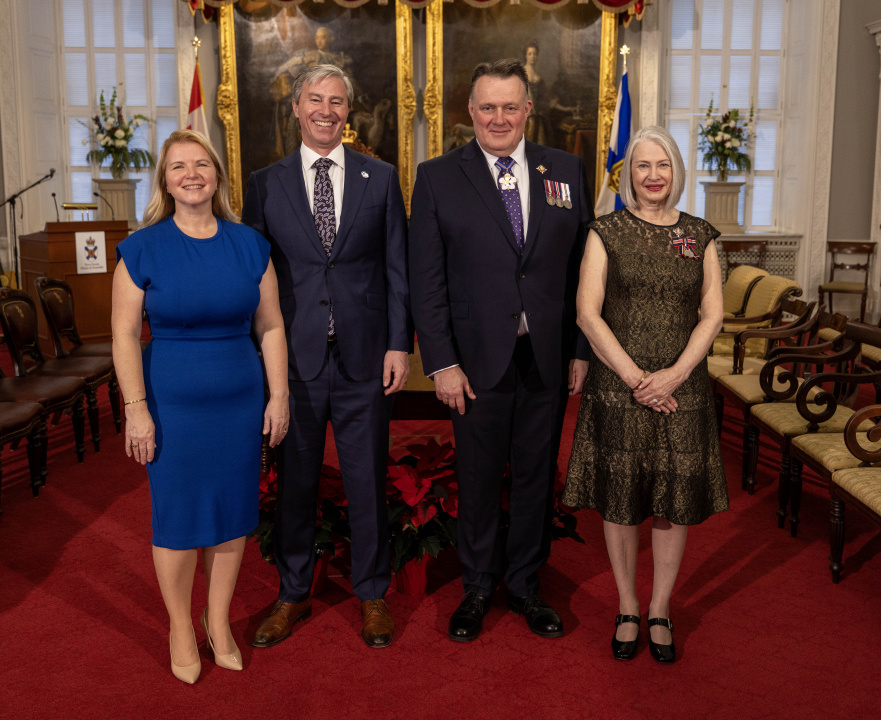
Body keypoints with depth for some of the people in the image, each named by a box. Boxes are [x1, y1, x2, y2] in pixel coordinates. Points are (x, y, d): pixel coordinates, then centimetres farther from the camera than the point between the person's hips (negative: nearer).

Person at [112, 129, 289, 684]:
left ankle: (219, 620, 32)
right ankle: (181, 628, 30)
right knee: (178, 518, 8)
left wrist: (279, 395, 1)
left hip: (240, 400, 3)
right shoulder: (142, 249, -5)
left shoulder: (250, 245, 1)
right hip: (173, 404, -2)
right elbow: (125, 334, -5)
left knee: (232, 513, 12)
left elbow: (270, 326, 4)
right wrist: (136, 409, -9)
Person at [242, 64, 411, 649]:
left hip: (365, 359, 0)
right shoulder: (265, 184, 6)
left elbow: (397, 268, 3)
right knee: (295, 481, 12)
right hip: (293, 359, 1)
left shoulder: (382, 178, 5)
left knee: (369, 481, 9)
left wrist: (400, 344, -4)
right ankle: (293, 595, 31)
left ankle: (372, 595, 29)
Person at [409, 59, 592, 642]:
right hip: (477, 360, -2)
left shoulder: (567, 171, 5)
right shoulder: (438, 178, -1)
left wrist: (582, 350, 2)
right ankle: (478, 587, 31)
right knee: (479, 479, 10)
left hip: (548, 358, 2)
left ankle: (525, 583, 33)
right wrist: (441, 362, -9)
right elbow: (426, 281, -4)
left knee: (536, 475, 13)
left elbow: (583, 268, 6)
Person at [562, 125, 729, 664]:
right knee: (620, 500, 7)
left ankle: (660, 610, 25)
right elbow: (588, 313, -5)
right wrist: (635, 377, -13)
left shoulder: (701, 236, 7)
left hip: (681, 388, 2)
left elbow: (713, 314, 2)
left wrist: (673, 374, -12)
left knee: (676, 502, 7)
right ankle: (627, 609, 25)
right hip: (617, 388, -1)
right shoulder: (606, 233, 2)